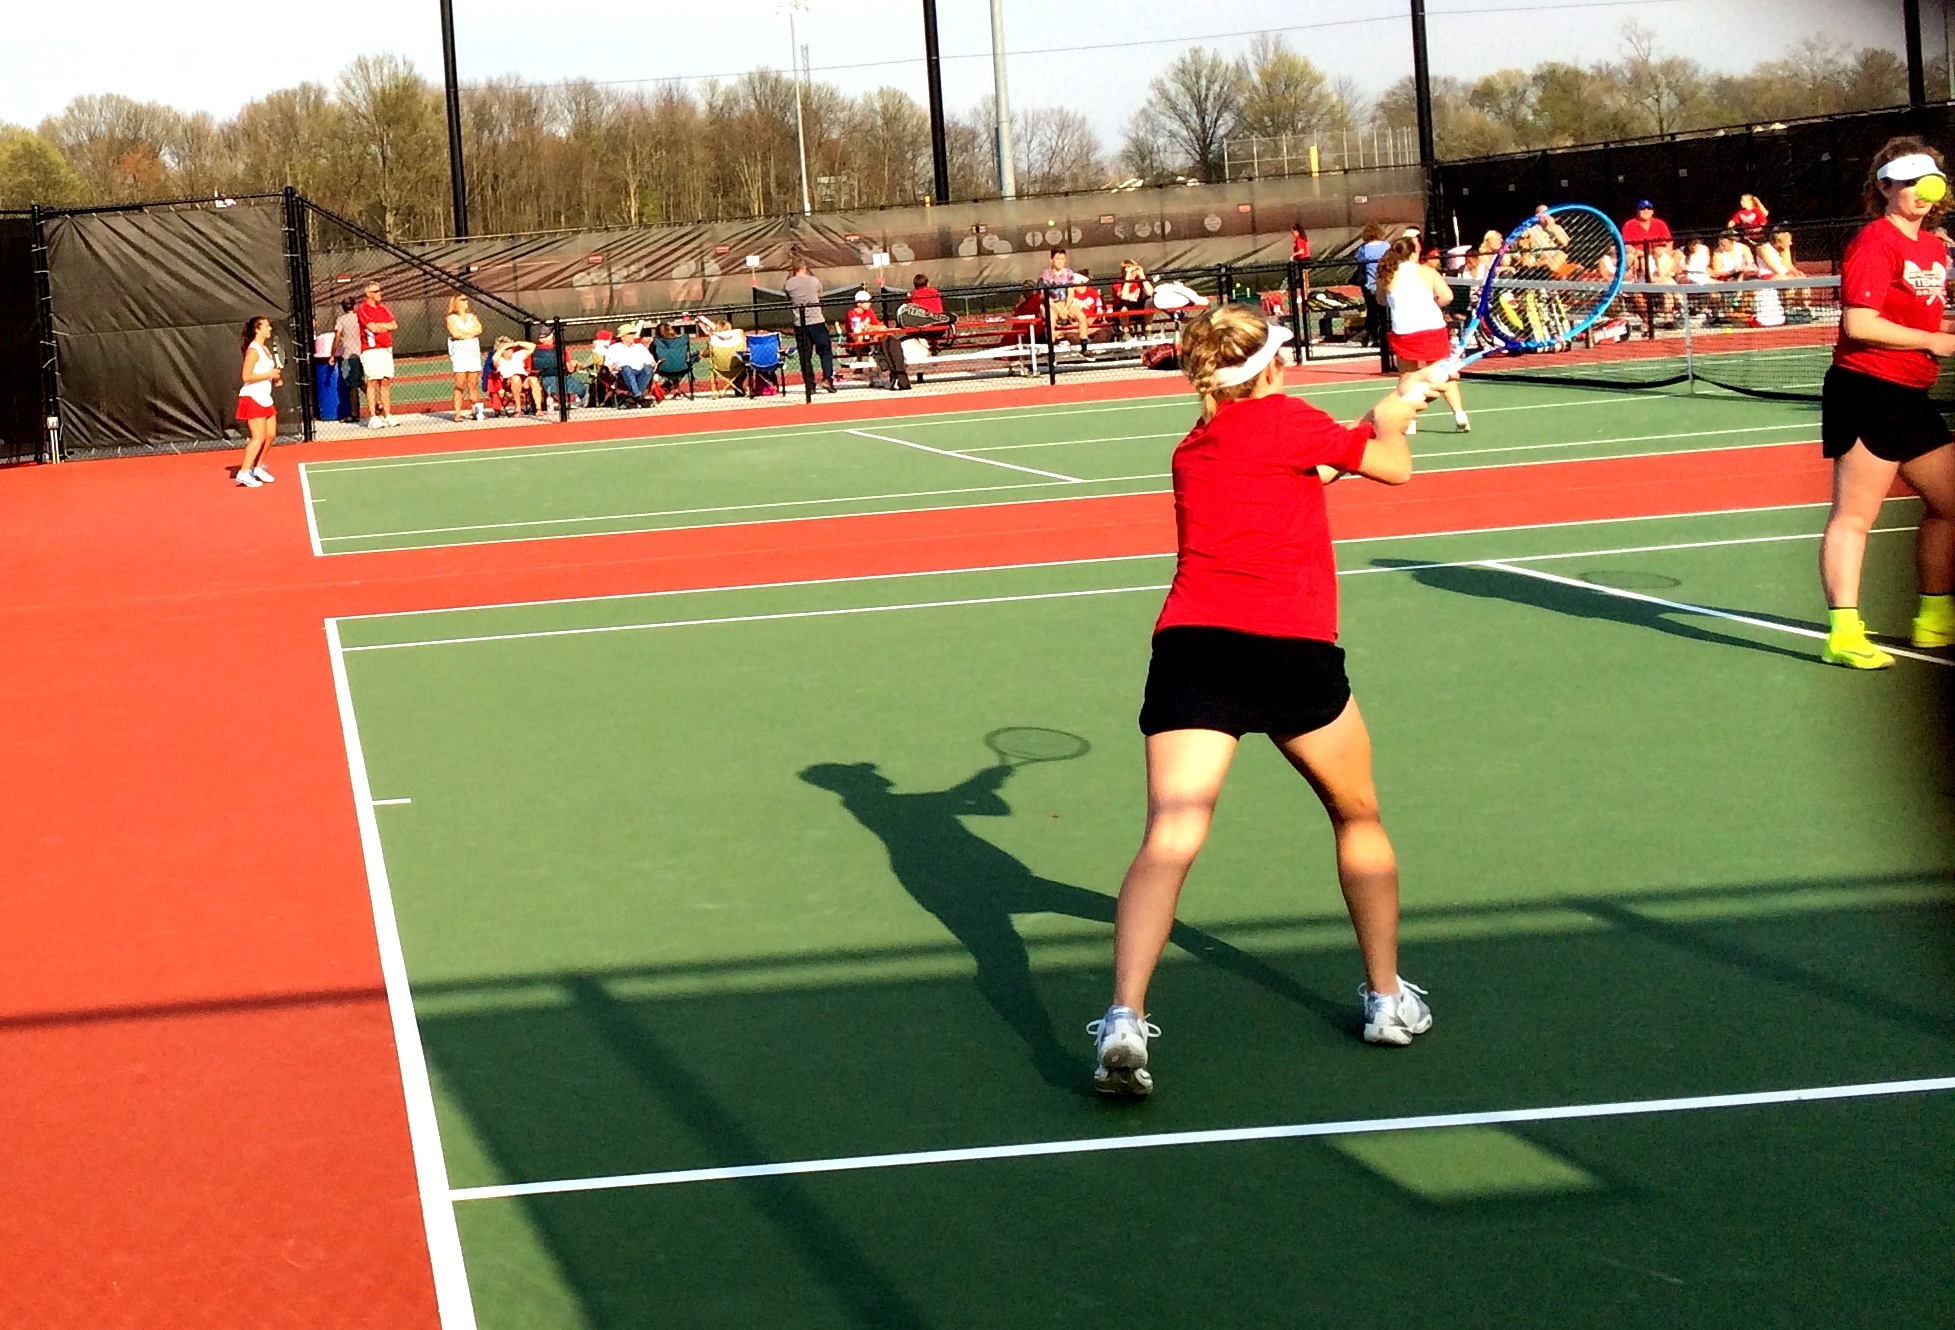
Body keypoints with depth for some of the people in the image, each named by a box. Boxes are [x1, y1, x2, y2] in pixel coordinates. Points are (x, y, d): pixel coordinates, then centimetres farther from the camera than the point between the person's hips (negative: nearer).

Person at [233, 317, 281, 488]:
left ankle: (258, 467, 23)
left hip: (265, 399, 9)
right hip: (252, 398, -9)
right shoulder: (253, 351, -14)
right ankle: (244, 473, -12)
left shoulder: (266, 350, 14)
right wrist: (269, 374, -20)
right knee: (259, 437, -13)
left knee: (270, 434, 9)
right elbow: (246, 376, -21)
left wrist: (275, 378, 8)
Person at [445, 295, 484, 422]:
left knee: (474, 384, 1)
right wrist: (471, 332, -2)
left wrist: (464, 332, -8)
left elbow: (479, 329, 1)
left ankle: (476, 411, 2)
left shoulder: (472, 316, 17)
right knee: (460, 385, -9)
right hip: (459, 355, -4)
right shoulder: (452, 318, 4)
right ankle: (457, 413, -10)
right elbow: (455, 333, -11)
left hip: (473, 354, 4)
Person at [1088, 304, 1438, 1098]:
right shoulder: (1286, 420, 4)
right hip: (1291, 648, -3)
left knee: (1168, 842, -10)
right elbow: (1395, 468, 15)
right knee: (1358, 819, 22)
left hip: (1191, 641, 3)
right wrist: (1389, 421, 36)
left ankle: (1124, 1018, -30)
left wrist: (1366, 430, 44)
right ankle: (1388, 998, 30)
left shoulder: (1193, 448, 21)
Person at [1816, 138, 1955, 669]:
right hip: (1867, 391, -10)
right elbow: (1858, 324, -20)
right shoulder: (1875, 242, -12)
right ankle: (1843, 633, -9)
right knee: (1854, 514, -8)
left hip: (1910, 397, 10)